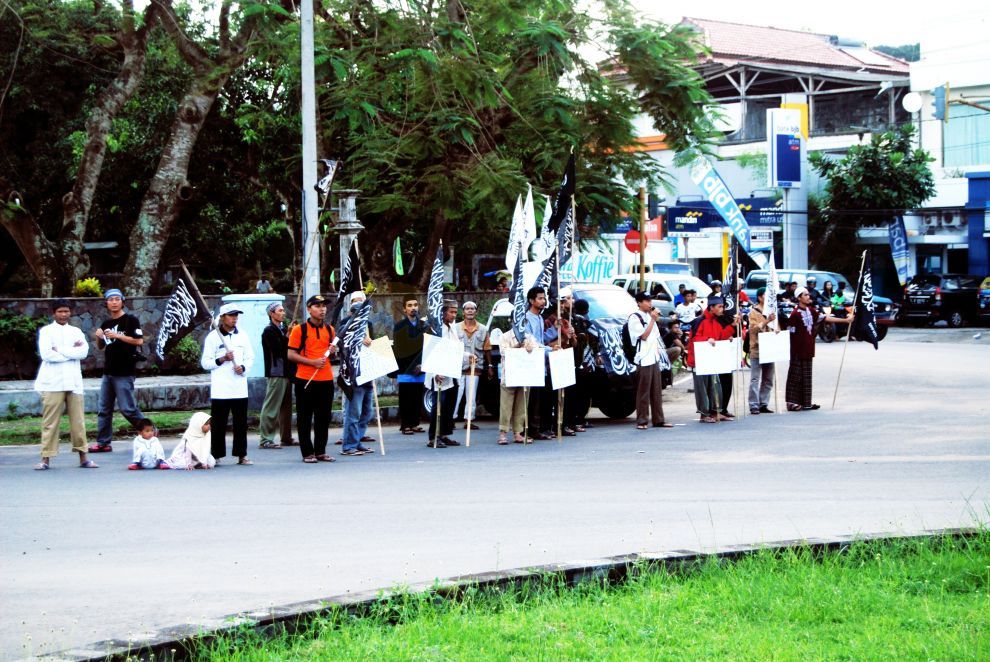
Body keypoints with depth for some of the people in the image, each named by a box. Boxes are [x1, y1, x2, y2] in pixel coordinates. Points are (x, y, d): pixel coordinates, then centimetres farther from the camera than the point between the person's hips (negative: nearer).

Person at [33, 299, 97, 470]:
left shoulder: (76, 332, 15)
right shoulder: (46, 331, 4)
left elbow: (84, 351, -2)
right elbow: (45, 354, -11)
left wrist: (60, 351, -10)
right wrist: (71, 352, -7)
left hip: (73, 381, 3)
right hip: (53, 383, -3)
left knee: (78, 420, 4)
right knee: (50, 421, -3)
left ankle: (83, 457, 9)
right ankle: (46, 458, 0)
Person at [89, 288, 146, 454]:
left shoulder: (130, 320, -6)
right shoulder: (106, 324, 15)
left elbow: (139, 341, -14)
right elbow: (101, 346, 22)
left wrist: (117, 336, -20)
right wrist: (98, 337, 0)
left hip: (124, 373, -7)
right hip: (108, 372, 7)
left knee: (128, 408, -9)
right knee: (104, 409, 7)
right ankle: (103, 443, 10)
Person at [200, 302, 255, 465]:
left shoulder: (242, 336, 11)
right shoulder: (212, 337, -1)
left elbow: (250, 358, 15)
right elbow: (205, 363, -1)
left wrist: (243, 367, -6)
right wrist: (222, 359, -15)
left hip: (240, 388, 3)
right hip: (220, 389, -3)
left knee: (241, 423, 4)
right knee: (218, 423, -2)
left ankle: (241, 455, 9)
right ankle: (216, 455, 3)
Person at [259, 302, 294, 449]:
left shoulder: (282, 329, 17)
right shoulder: (269, 331, -9)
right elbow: (278, 350, -19)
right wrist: (288, 337, -11)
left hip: (285, 373, 9)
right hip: (276, 373, -9)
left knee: (286, 407, 12)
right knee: (271, 408, -7)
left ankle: (286, 437, 19)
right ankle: (266, 439, -7)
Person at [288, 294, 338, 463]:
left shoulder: (330, 330, 12)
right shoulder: (299, 330, -4)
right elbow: (291, 355, -7)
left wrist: (333, 351, 2)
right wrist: (313, 362, -16)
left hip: (326, 379, 5)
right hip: (305, 380, -5)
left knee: (324, 417, 8)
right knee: (305, 418, 0)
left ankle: (320, 452, 17)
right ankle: (308, 453, 5)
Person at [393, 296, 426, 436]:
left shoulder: (423, 325, 10)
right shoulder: (400, 326, 0)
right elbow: (399, 348, -4)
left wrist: (422, 363, -6)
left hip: (420, 370, 3)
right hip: (405, 369, -3)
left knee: (418, 398, 5)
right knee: (405, 399, -1)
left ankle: (414, 423, 14)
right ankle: (405, 425, 3)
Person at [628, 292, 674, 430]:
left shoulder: (650, 316, 18)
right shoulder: (635, 318, -7)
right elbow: (643, 336, -15)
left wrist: (658, 349, 13)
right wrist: (653, 320, -14)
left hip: (654, 358, 8)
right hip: (643, 359, -8)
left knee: (657, 391, 8)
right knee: (643, 392, -7)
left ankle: (658, 419, 12)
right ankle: (642, 421, -5)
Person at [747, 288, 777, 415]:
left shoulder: (770, 311, 18)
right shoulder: (753, 312, -3)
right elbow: (754, 328, -13)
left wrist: (776, 330, 3)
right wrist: (767, 321, -24)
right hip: (757, 350, -7)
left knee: (768, 380, 8)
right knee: (755, 380, -8)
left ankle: (764, 404, 14)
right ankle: (754, 406, -8)